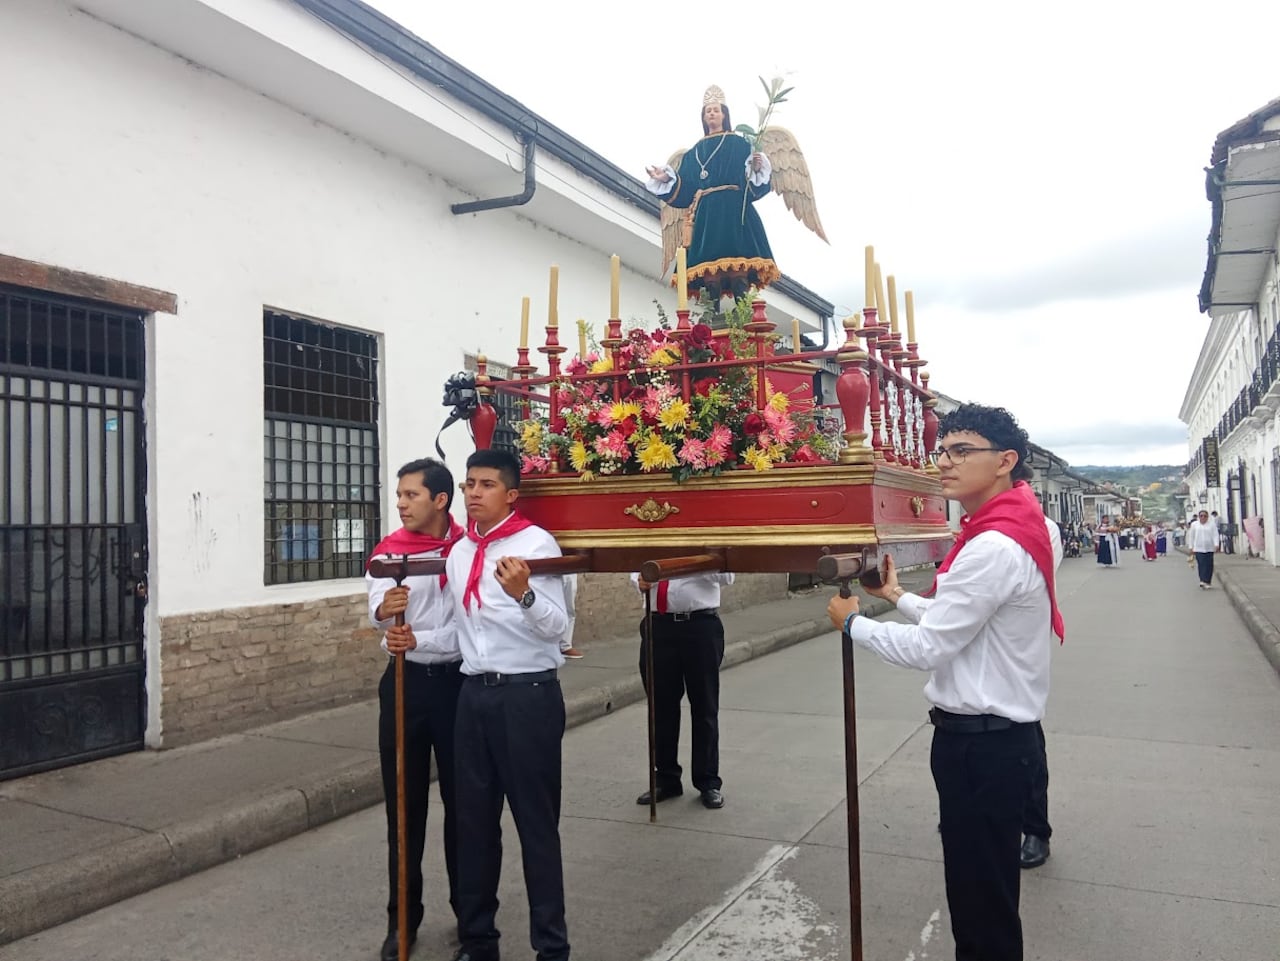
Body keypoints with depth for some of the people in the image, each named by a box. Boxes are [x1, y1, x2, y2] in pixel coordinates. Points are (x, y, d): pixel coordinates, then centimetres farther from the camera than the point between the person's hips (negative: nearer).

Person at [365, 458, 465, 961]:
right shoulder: (388, 550, 1)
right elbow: (378, 606, -16)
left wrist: (419, 640, -22)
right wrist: (384, 609, -38)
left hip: (458, 682, -2)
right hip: (404, 682, 2)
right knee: (404, 803, 9)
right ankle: (402, 918, 23)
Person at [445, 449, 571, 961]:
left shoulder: (536, 543, -9)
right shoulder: (459, 552, 10)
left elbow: (556, 628, -16)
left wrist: (524, 593, -33)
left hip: (528, 696, -6)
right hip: (473, 695, 6)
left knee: (536, 825, 4)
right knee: (474, 823, 15)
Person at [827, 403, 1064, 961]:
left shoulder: (993, 549, -24)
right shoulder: (1018, 532, 10)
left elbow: (926, 648, -21)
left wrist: (852, 623, -8)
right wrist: (899, 598, 15)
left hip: (981, 743, -10)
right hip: (1000, 733, 10)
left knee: (983, 898, 5)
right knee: (981, 887, 22)